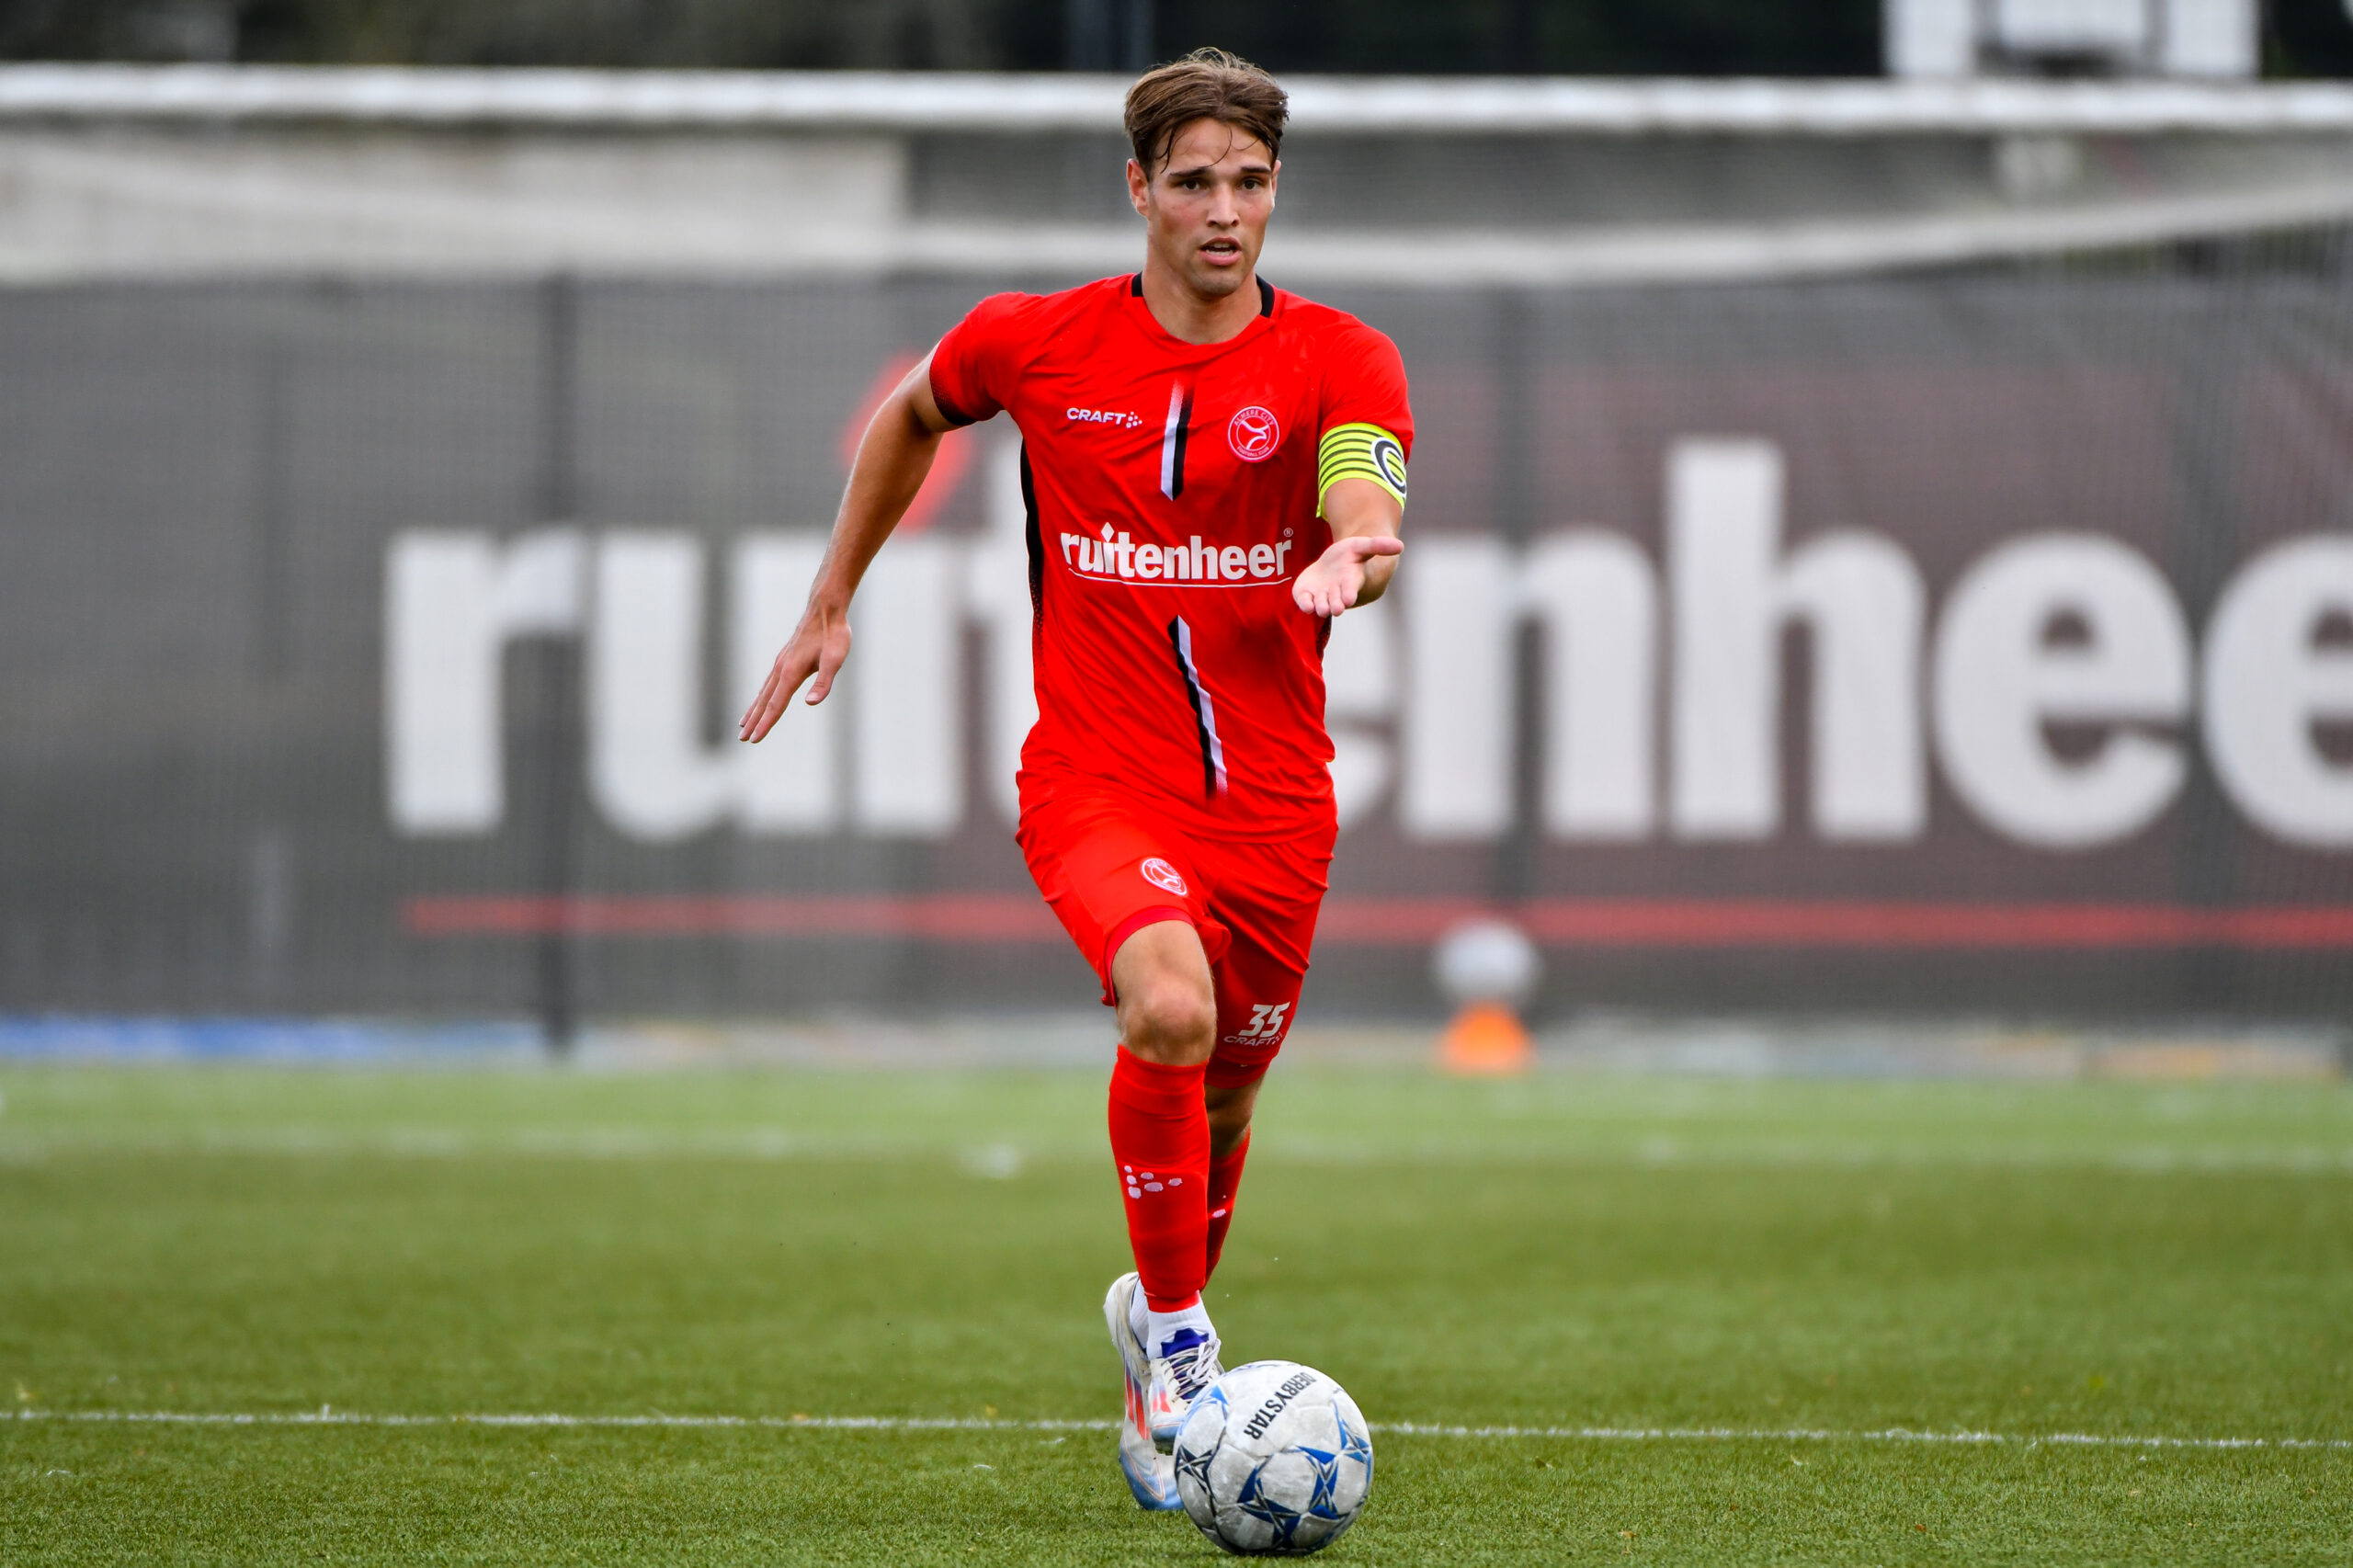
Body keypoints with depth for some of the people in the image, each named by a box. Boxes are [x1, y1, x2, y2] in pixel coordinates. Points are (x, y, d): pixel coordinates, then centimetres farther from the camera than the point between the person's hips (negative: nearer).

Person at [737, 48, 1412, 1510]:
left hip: (1272, 797, 2)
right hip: (1096, 781, -2)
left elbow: (1368, 514, -23)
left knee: (1221, 1102, 14)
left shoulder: (1337, 360, -5)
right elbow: (912, 414, 20)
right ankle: (1178, 1334, -12)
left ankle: (1157, 1337, 44)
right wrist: (833, 603, 21)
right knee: (1172, 1008, -30)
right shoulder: (1037, 343, -1)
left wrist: (1355, 556, -47)